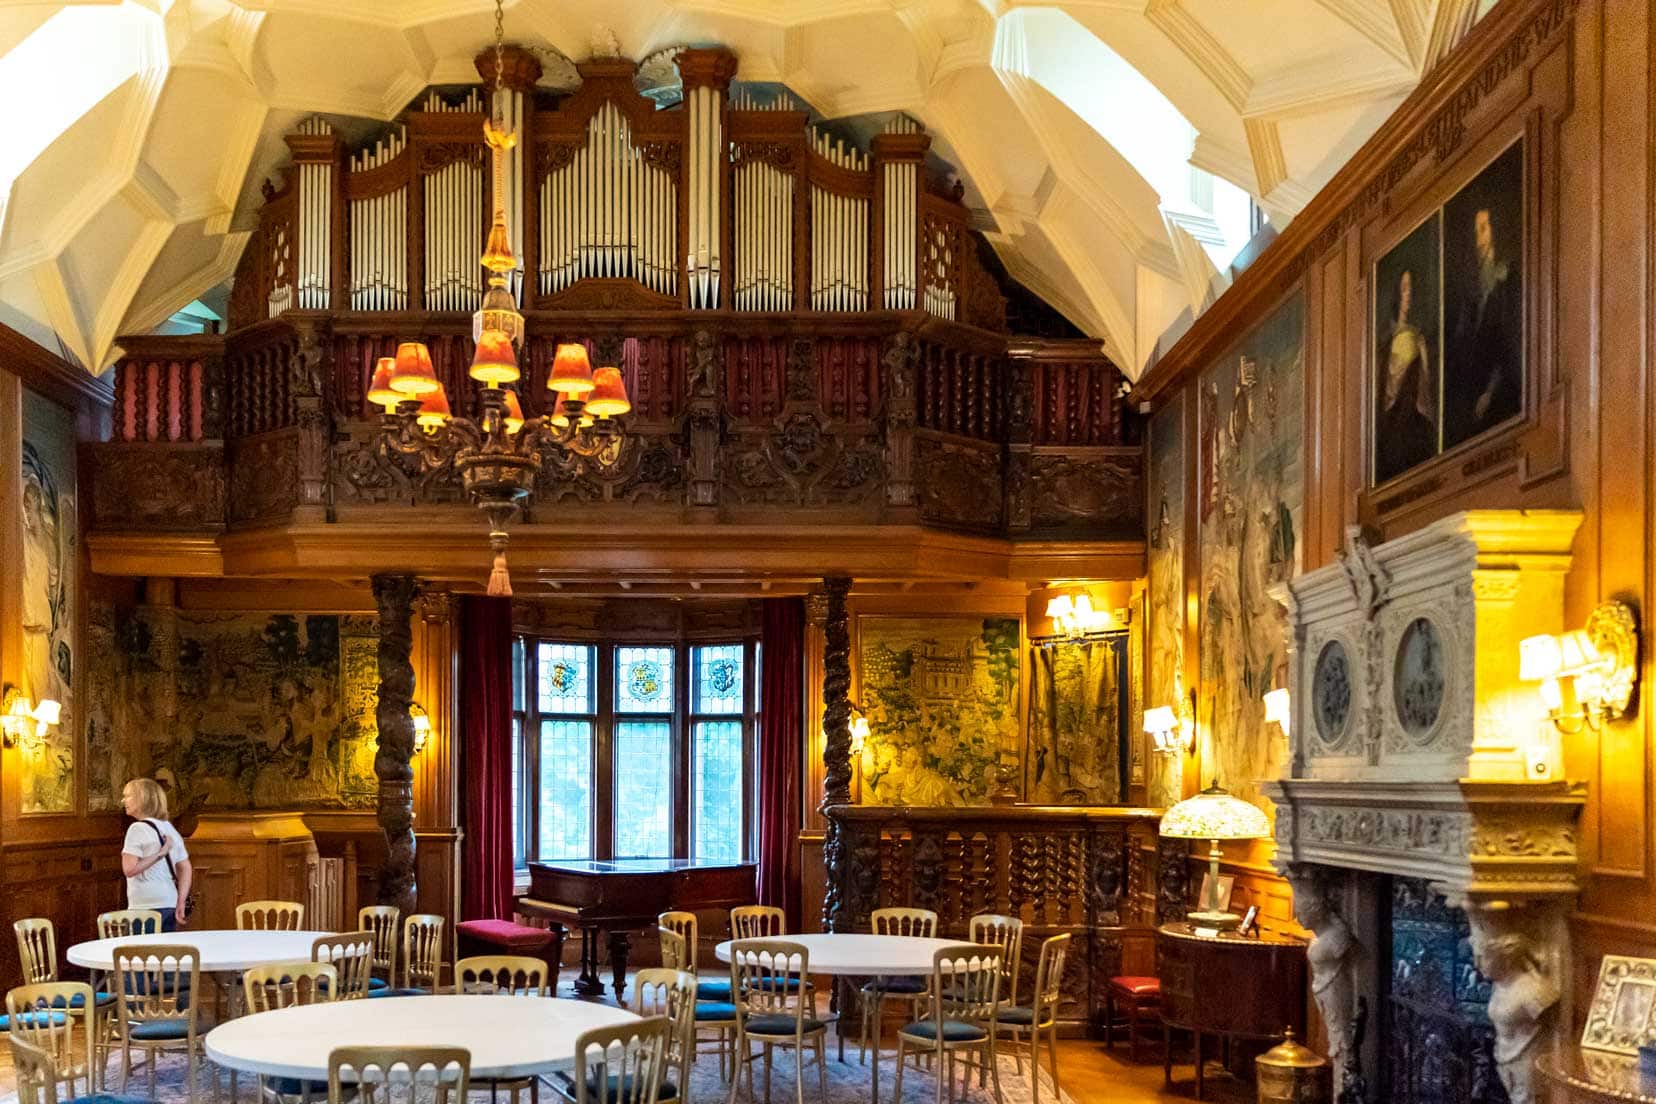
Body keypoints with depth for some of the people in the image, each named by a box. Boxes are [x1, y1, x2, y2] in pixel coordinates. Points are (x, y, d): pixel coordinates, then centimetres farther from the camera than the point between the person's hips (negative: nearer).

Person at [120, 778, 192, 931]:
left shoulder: (138, 828, -8)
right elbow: (185, 868, 15)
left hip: (146, 906, -7)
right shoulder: (170, 829, 14)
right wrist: (181, 902, 11)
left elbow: (129, 869, -17)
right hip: (170, 905, 7)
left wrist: (158, 855, -10)